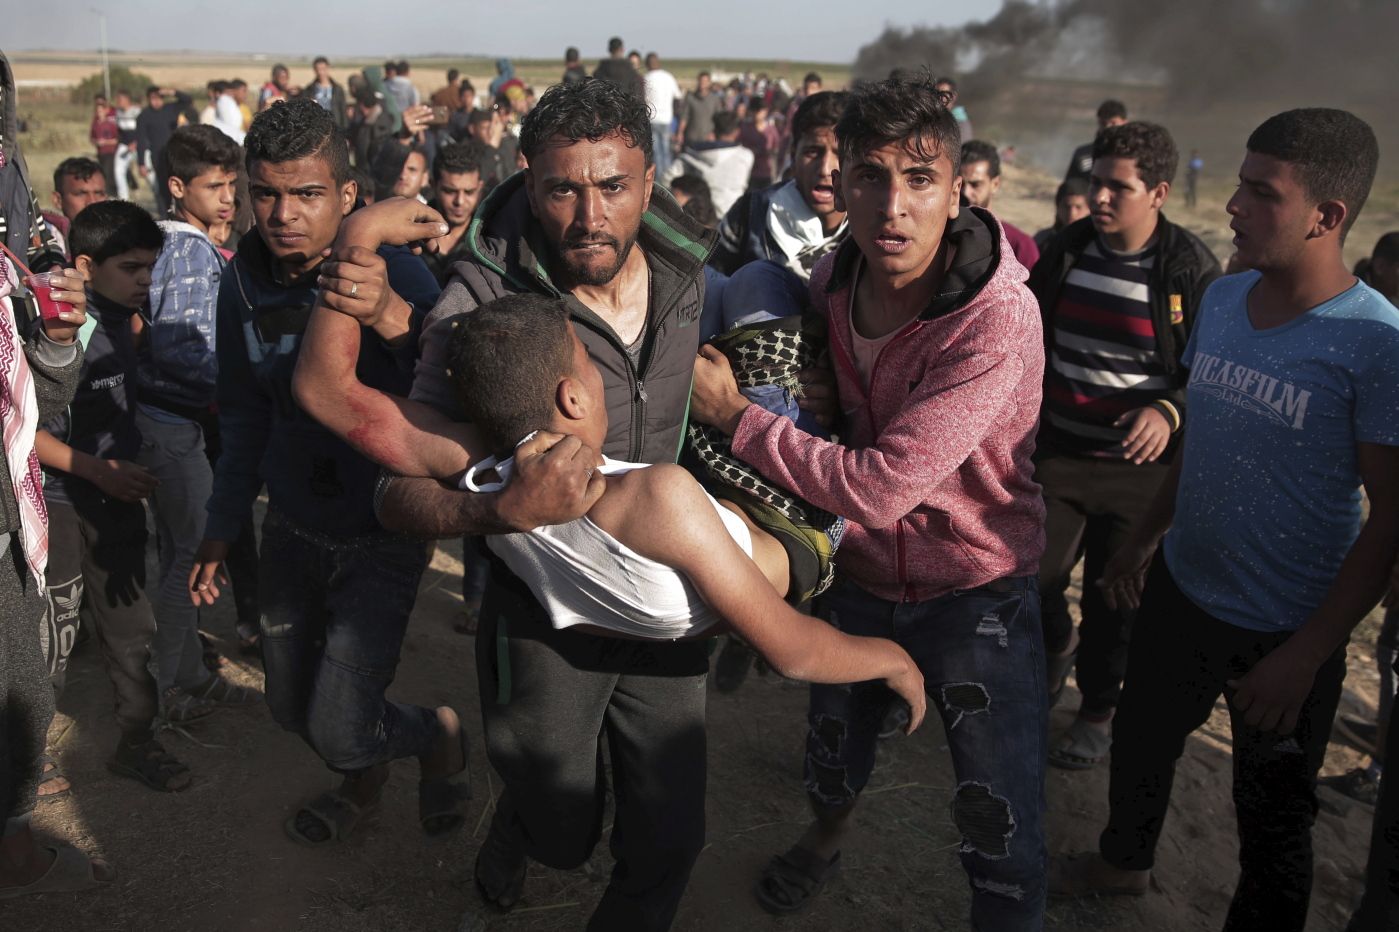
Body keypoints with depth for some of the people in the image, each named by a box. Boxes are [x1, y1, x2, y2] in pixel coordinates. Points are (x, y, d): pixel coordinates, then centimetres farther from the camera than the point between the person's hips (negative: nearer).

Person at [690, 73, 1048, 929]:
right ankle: (827, 838, 60)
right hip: (859, 577, 6)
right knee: (832, 760, 27)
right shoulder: (831, 281, -9)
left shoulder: (1000, 320, -30)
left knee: (1004, 839, 1)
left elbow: (880, 487, -33)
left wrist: (734, 413, -25)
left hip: (976, 595, -5)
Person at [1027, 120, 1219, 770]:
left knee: (1112, 601, 8)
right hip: (1057, 453, 4)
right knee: (1031, 580, 7)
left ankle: (1097, 712, 31)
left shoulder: (1190, 269, -10)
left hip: (1139, 467, -3)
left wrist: (1170, 411, -24)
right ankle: (1055, 651, 41)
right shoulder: (1066, 248, 2)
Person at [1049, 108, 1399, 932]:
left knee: (1273, 820, 13)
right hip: (1181, 590, 6)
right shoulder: (1224, 298, -3)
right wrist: (1145, 539, 15)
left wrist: (1307, 655, -19)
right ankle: (1124, 861, 54)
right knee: (1141, 740, 26)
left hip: (1284, 633, -6)